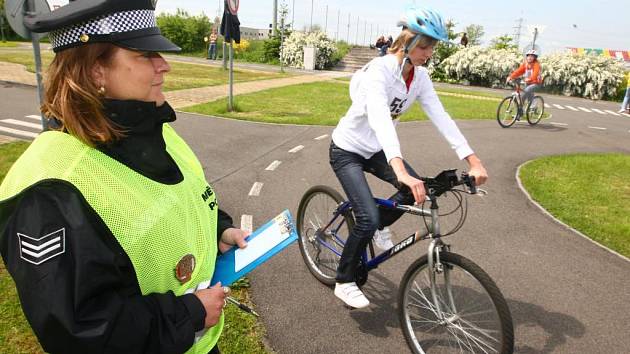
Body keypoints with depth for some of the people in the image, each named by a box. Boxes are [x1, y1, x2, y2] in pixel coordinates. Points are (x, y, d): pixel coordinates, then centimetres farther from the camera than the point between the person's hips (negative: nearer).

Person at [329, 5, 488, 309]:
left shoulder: (420, 76, -6)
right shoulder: (379, 69, -28)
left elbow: (441, 118, -11)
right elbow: (379, 118, -44)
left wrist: (474, 161, -21)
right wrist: (401, 171, -57)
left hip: (375, 150, 7)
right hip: (347, 150, -7)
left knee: (416, 190, -11)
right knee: (368, 219, -16)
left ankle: (379, 226, 20)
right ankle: (344, 283, 7)